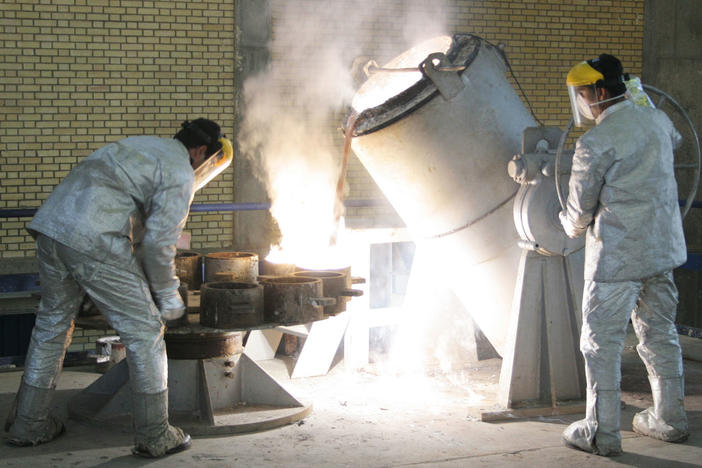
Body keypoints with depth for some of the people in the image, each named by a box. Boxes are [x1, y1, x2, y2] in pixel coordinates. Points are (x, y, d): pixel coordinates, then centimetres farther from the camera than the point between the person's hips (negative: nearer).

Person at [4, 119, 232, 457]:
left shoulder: (143, 145, 27)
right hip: (93, 242, -9)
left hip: (50, 224, 9)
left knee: (52, 324, 22)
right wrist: (167, 296, 7)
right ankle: (155, 438, 9)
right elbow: (159, 241, -6)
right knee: (144, 332, 3)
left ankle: (27, 426, 32)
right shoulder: (181, 175, 0)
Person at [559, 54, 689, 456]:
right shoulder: (658, 122, 5)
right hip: (663, 247, 8)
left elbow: (580, 212, -9)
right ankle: (670, 419, 27)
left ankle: (602, 433, 5)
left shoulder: (596, 143, -17)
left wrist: (571, 225, 13)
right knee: (660, 333, 17)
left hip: (618, 256, -7)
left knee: (602, 341, 1)